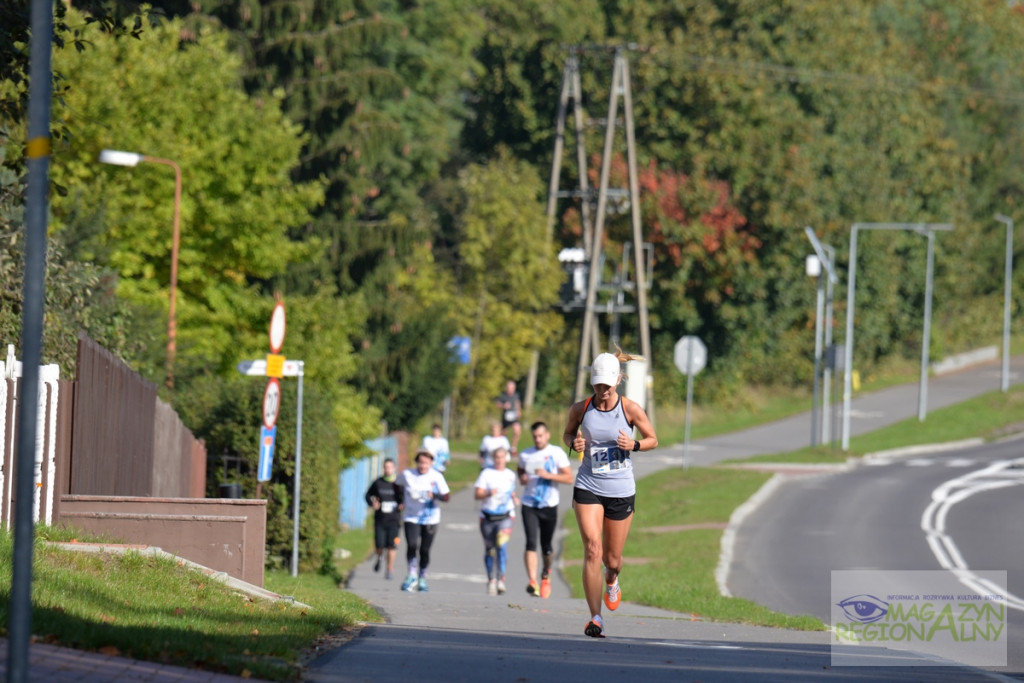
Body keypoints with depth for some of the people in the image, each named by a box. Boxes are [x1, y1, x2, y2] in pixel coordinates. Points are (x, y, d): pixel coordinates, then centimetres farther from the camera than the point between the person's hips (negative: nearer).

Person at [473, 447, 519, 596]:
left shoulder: (510, 475, 12)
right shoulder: (486, 473, 2)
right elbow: (477, 494, -4)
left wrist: (515, 499, 6)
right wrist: (488, 493, -22)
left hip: (505, 516, 0)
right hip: (487, 516, 0)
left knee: (502, 545, -19)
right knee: (490, 550, 6)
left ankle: (501, 579, -21)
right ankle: (491, 580, 20)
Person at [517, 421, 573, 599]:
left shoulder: (557, 453, -2)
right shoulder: (525, 455, 7)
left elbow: (569, 478, -6)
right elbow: (520, 469, 28)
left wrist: (548, 475, -19)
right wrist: (521, 478, 4)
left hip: (549, 506, -1)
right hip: (529, 505, 1)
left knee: (546, 547, 9)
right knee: (531, 543, -16)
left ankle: (546, 574, 39)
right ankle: (532, 582, -25)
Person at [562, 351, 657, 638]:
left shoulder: (630, 409, -7)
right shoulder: (581, 408, -3)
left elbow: (652, 440, 4)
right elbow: (567, 433, 14)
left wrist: (633, 445, -16)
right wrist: (574, 443, -9)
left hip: (621, 490, 0)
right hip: (588, 487, 0)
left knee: (612, 558, 9)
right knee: (592, 550, -16)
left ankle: (611, 580, 48)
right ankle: (595, 617, -14)